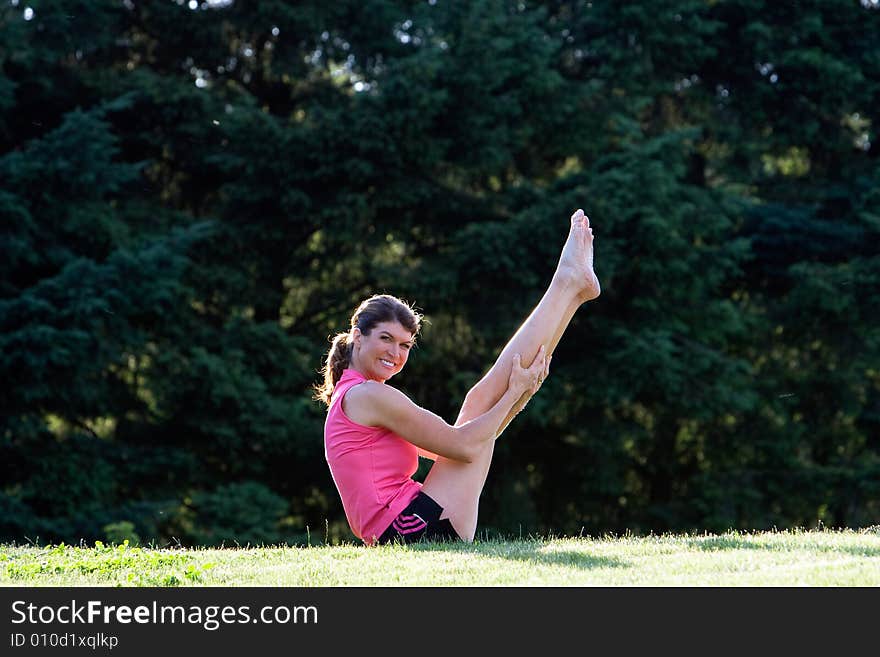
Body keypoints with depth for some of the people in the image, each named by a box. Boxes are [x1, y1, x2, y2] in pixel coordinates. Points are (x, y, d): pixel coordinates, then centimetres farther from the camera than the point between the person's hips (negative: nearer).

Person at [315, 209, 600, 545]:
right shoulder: (370, 396, -10)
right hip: (421, 527, -9)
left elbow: (450, 442, 21)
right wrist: (514, 392, -2)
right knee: (481, 399, 0)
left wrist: (519, 392, 13)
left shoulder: (350, 398, 22)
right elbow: (463, 446, -14)